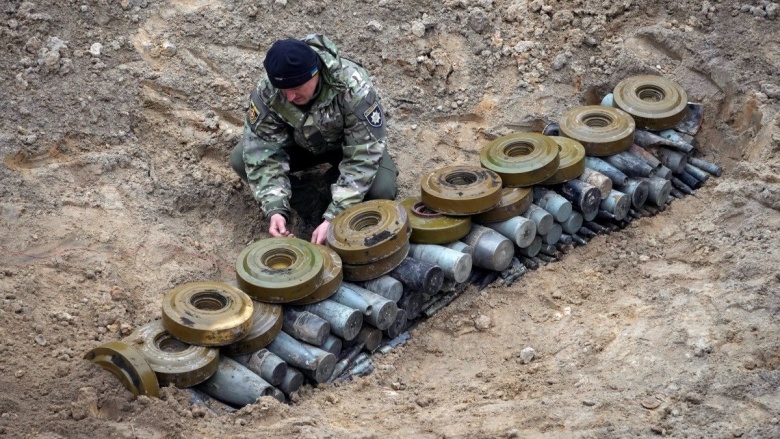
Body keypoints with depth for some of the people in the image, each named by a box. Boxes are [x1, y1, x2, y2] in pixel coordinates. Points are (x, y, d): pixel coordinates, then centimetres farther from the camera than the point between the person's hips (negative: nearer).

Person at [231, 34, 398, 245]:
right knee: (240, 159, -22)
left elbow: (362, 156, -35)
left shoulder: (353, 88, -38)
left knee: (383, 189, -31)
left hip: (350, 145, -2)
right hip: (301, 143, 2)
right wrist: (275, 209, -39)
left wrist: (333, 217, -41)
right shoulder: (266, 93, -30)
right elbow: (263, 152, -25)